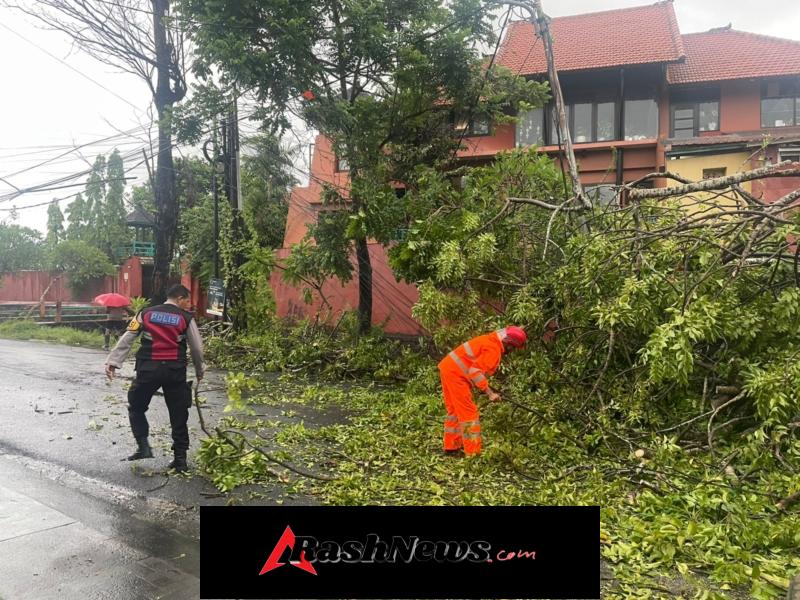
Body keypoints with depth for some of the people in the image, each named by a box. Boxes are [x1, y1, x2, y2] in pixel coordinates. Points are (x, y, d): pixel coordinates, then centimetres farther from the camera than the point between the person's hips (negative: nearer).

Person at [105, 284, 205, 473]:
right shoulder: (186, 318, 5)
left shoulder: (146, 313, 9)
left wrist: (113, 361, 7)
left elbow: (126, 339, 5)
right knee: (179, 415, 9)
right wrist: (200, 371, 23)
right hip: (175, 370, 0)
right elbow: (197, 348, 8)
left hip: (148, 368, 1)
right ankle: (180, 460, 12)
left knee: (136, 407, 22)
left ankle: (143, 446, 11)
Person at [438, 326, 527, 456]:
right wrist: (490, 393, -22)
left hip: (447, 368, 10)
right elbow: (476, 371, -23)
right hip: (456, 373, -10)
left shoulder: (490, 341, 14)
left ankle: (451, 446, 27)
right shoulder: (493, 349, -16)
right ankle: (473, 453, -3)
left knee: (454, 410, 18)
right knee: (468, 413, -5)